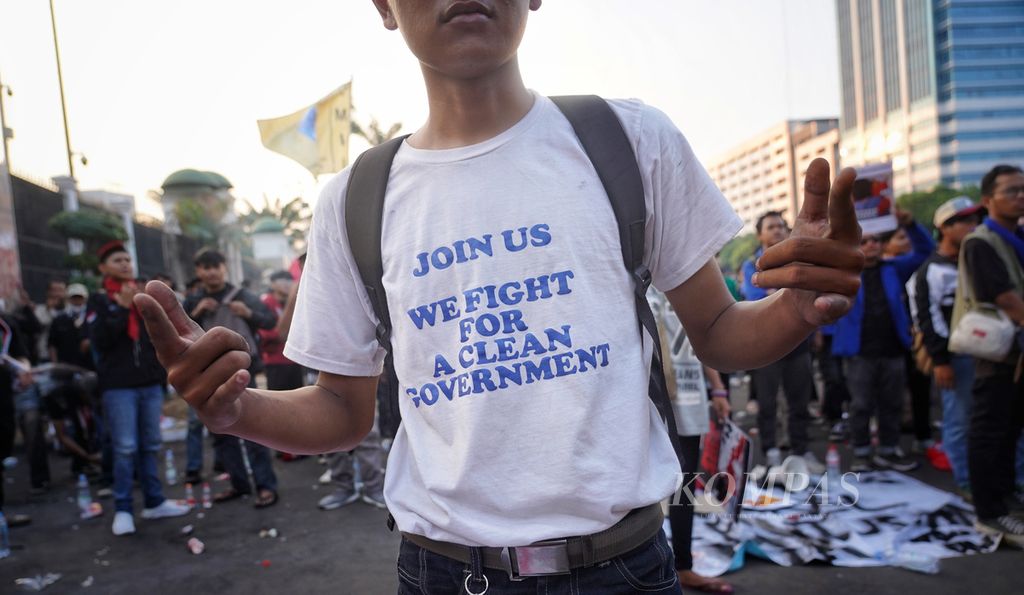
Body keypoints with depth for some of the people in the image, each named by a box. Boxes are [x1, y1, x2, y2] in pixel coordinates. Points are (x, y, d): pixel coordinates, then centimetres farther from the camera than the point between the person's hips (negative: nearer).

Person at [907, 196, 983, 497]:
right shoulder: (931, 271, -6)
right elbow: (927, 318, -11)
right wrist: (940, 360, -15)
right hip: (956, 356, -6)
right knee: (960, 421, -1)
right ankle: (967, 482, 10)